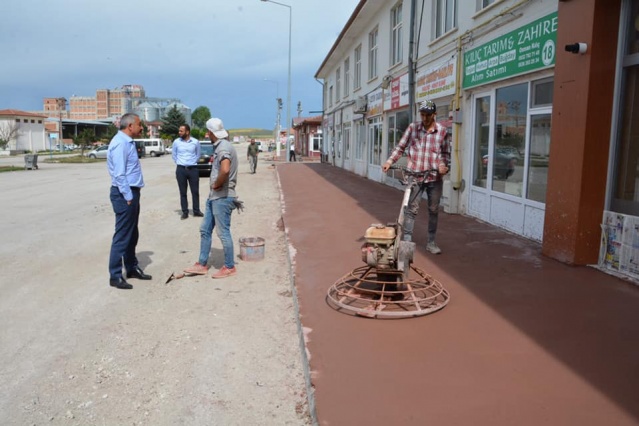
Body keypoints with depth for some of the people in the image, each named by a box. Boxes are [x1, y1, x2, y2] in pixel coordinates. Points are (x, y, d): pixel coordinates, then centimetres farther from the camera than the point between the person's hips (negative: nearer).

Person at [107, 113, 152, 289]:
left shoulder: (128, 142, 13)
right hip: (124, 194, -10)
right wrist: (128, 197, -19)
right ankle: (115, 276, 5)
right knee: (122, 236, -4)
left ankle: (132, 268, 30)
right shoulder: (120, 143, -18)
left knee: (132, 234, 18)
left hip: (132, 192, 10)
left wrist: (133, 195, 16)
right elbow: (119, 174, -22)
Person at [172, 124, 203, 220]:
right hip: (181, 169, 0)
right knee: (183, 192, 3)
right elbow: (174, 155, 13)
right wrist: (179, 163, 11)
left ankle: (196, 211, 15)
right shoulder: (176, 142, 0)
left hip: (193, 169, 0)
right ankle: (185, 212, 10)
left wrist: (192, 163, 10)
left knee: (195, 191, 4)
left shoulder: (195, 142, -1)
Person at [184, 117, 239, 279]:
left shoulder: (224, 147, -18)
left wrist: (217, 184, -22)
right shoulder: (219, 146, 14)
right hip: (214, 196, 10)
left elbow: (225, 170, -36)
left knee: (223, 232, -1)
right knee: (205, 230, 14)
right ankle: (202, 264, 24)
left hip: (222, 197, -10)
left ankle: (229, 267, 12)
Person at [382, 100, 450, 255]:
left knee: (433, 210, 10)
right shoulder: (412, 128, 0)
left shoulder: (442, 131, 1)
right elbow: (401, 147, 3)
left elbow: (446, 153, 8)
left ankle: (431, 242, 22)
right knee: (412, 209, -3)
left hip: (434, 177, 1)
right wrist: (389, 161, -9)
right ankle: (407, 239, 2)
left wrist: (443, 164, -11)